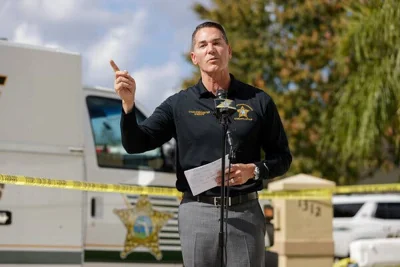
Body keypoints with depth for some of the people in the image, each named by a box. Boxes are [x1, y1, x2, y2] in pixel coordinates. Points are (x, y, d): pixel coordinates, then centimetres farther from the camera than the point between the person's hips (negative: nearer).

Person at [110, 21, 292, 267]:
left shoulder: (258, 101, 5)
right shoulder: (179, 104, 6)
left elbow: (283, 158, 9)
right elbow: (135, 144, 0)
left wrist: (253, 170, -11)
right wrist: (128, 103, -17)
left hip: (244, 212, 0)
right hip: (197, 212, 0)